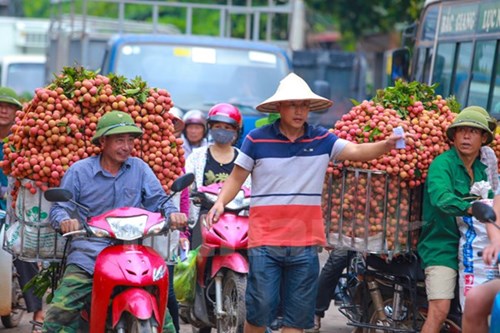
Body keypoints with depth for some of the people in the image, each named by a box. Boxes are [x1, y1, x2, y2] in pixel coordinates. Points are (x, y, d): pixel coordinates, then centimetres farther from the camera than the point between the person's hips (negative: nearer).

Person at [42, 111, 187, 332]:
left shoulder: (139, 168, 9)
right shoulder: (79, 171, 4)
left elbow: (158, 200, 10)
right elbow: (59, 208, 4)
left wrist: (171, 213, -12)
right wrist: (65, 221, -19)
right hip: (87, 254, -2)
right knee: (60, 312, -15)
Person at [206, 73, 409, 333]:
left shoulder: (322, 140, 3)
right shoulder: (256, 140, -1)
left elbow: (357, 151, -9)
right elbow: (237, 178, 5)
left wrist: (386, 145, -27)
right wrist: (220, 202, -13)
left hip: (305, 242, 2)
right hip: (265, 240, -2)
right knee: (260, 309, -1)